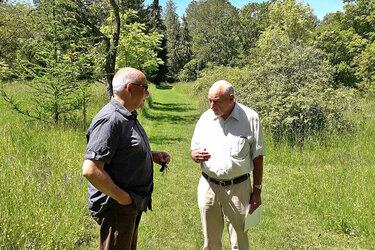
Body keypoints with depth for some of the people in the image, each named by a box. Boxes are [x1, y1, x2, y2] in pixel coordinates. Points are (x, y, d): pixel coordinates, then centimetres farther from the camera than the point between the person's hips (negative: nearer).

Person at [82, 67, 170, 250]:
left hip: (131, 206, 10)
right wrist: (121, 197, -20)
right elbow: (90, 170, -28)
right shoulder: (110, 120, -22)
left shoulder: (128, 116, 10)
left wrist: (152, 155, 7)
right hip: (116, 207, -10)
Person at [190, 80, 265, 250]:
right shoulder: (205, 117, 5)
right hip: (208, 186, 3)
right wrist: (196, 155, -12)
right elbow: (193, 149, 13)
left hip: (238, 188, -3)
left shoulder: (250, 118, -4)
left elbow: (258, 156, 1)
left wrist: (257, 190, 0)